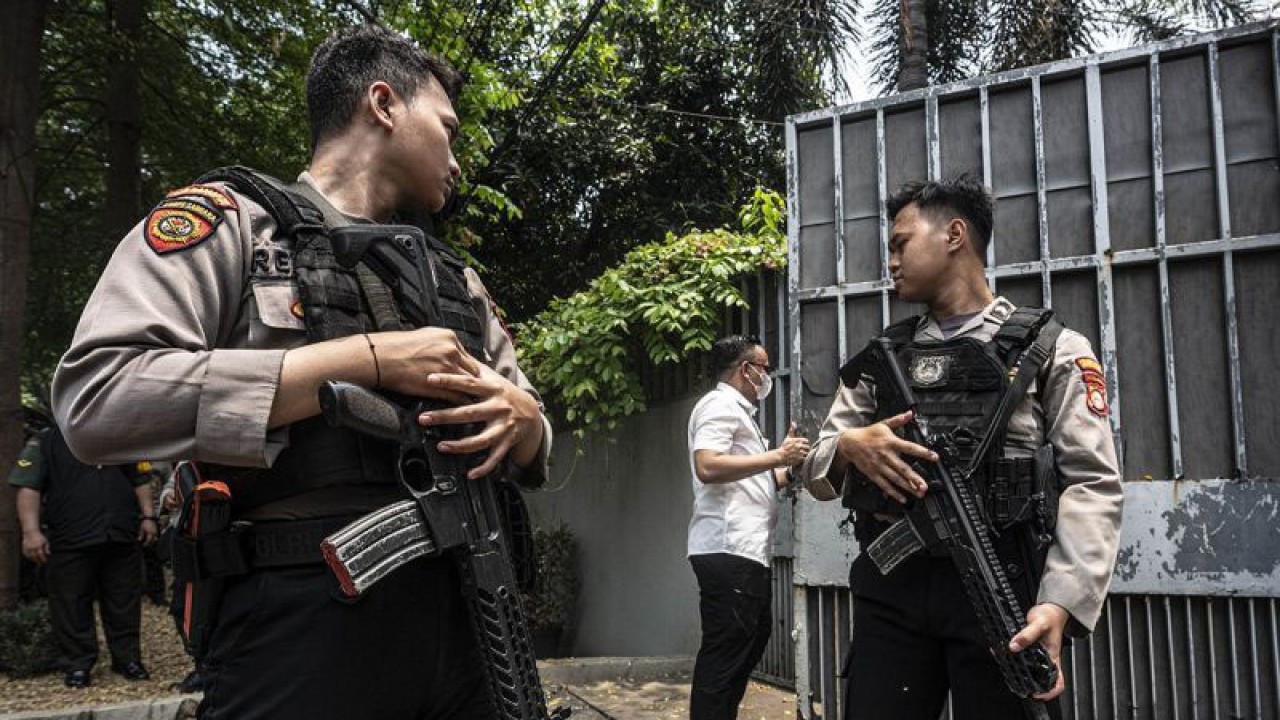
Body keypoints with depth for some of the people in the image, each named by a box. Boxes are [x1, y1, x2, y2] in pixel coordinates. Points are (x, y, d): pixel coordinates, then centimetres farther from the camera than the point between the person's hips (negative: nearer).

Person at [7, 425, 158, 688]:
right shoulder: (45, 443, 3)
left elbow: (140, 482, 19)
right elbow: (28, 488, -5)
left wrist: (147, 516, 7)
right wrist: (31, 531, -16)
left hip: (122, 538, 3)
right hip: (69, 543, -3)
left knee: (125, 603, 7)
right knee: (72, 606, 1)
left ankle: (128, 659, 18)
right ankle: (77, 665, 13)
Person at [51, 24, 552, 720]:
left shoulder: (456, 281, 18)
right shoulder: (228, 220, 0)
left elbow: (531, 451, 20)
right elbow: (98, 399, -16)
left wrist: (520, 418, -5)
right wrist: (368, 359, -17)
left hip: (466, 622, 6)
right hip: (302, 627, -6)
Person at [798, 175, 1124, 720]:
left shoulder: (1053, 349, 5)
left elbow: (1092, 486, -4)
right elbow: (816, 468, 14)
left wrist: (1060, 603, -19)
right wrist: (849, 447, -10)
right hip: (890, 588, 3)